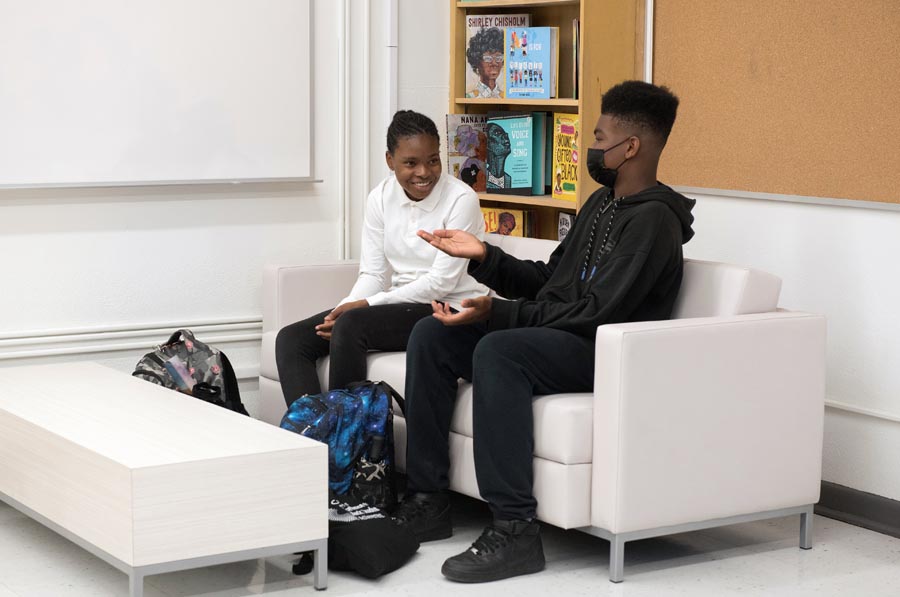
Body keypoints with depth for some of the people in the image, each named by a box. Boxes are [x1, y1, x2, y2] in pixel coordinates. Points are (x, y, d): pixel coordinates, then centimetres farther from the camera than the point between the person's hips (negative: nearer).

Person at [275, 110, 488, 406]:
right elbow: (372, 273, 3)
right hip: (402, 304, 7)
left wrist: (367, 305, -21)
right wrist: (343, 310, -18)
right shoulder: (381, 197, 3)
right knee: (291, 339, -8)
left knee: (351, 325, -31)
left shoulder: (461, 199, -14)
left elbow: (441, 282, -17)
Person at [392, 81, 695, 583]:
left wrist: (496, 312, -20)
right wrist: (483, 256, 8)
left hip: (603, 353, -10)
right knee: (431, 335, -4)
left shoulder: (653, 220, -13)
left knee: (497, 350, -35)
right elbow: (548, 280, 22)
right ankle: (428, 501, -5)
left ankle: (515, 531, -34)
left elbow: (595, 311, -21)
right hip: (553, 335, 10)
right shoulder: (602, 203, 19)